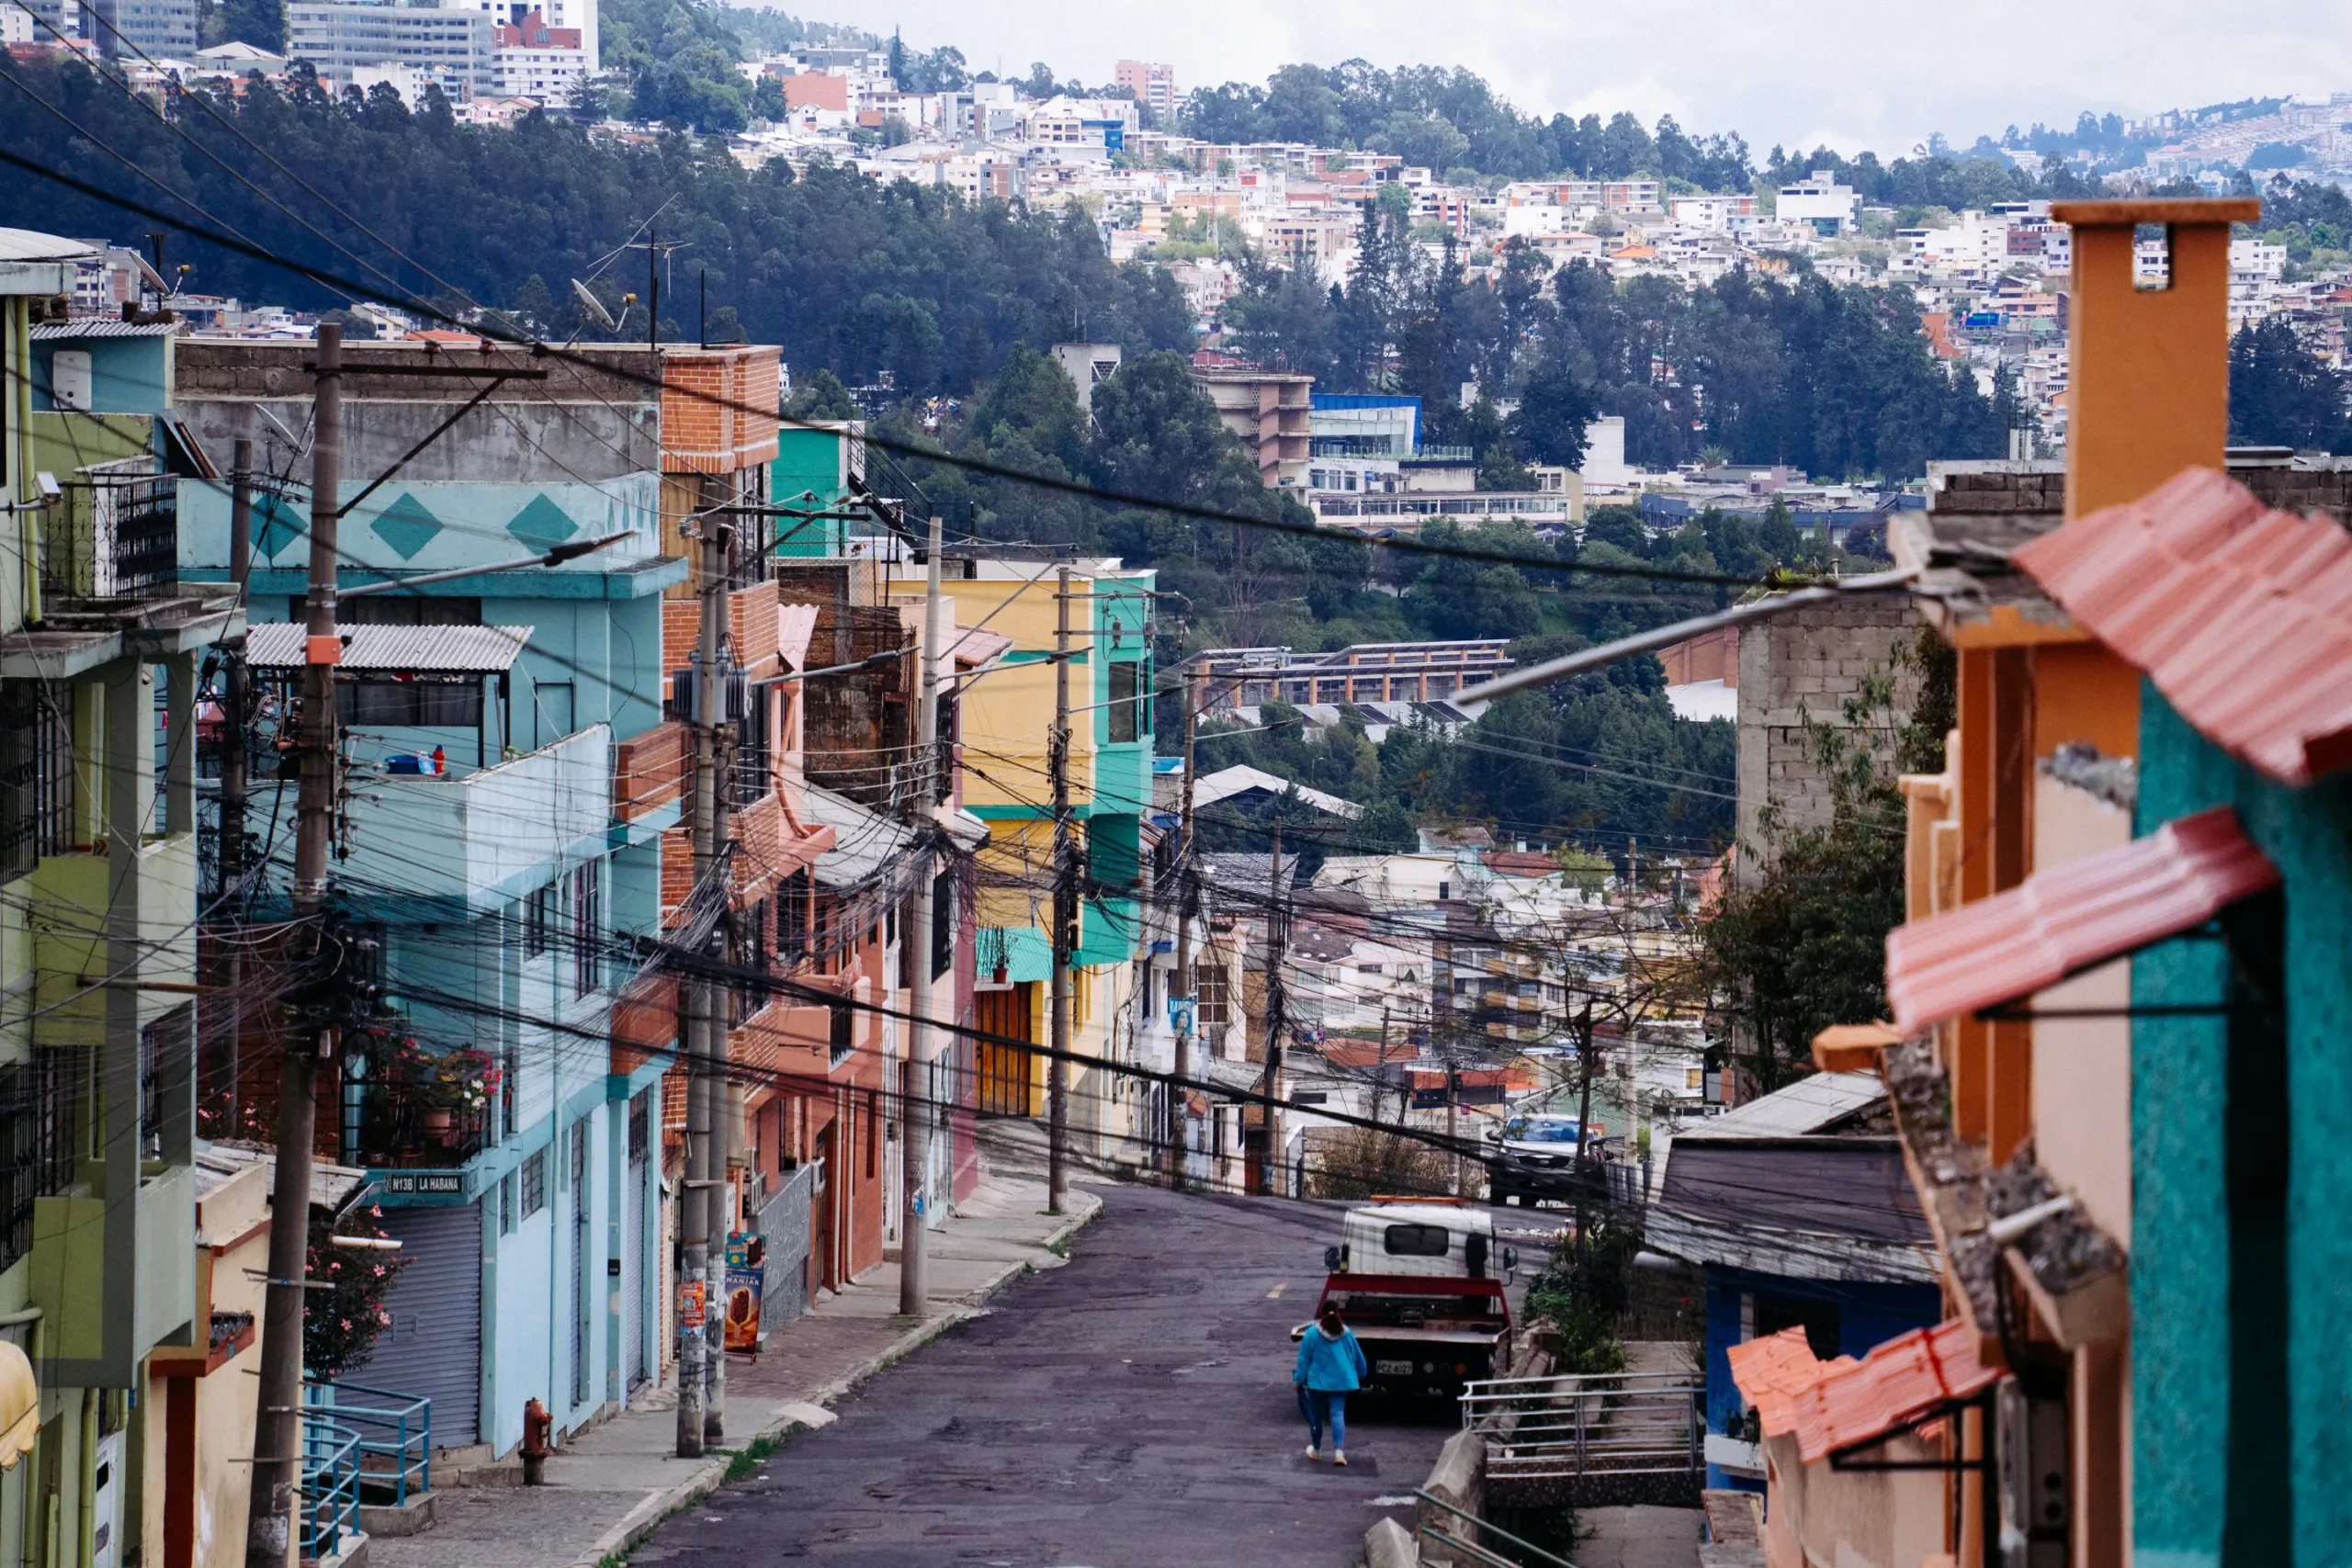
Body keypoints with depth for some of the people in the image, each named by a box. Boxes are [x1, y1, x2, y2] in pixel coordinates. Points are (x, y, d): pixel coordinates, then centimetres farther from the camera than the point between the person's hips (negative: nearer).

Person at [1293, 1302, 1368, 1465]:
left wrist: (1299, 1380, 5)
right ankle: (1339, 1450, -21)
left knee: (1317, 1416, 14)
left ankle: (1316, 1449, 30)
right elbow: (1358, 1358, 14)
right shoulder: (1347, 1334, 2)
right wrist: (1361, 1374, 32)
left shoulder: (1312, 1334, -6)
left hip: (1318, 1381, -2)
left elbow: (1304, 1360, -4)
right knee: (1338, 1414, -4)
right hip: (1341, 1381, 2)